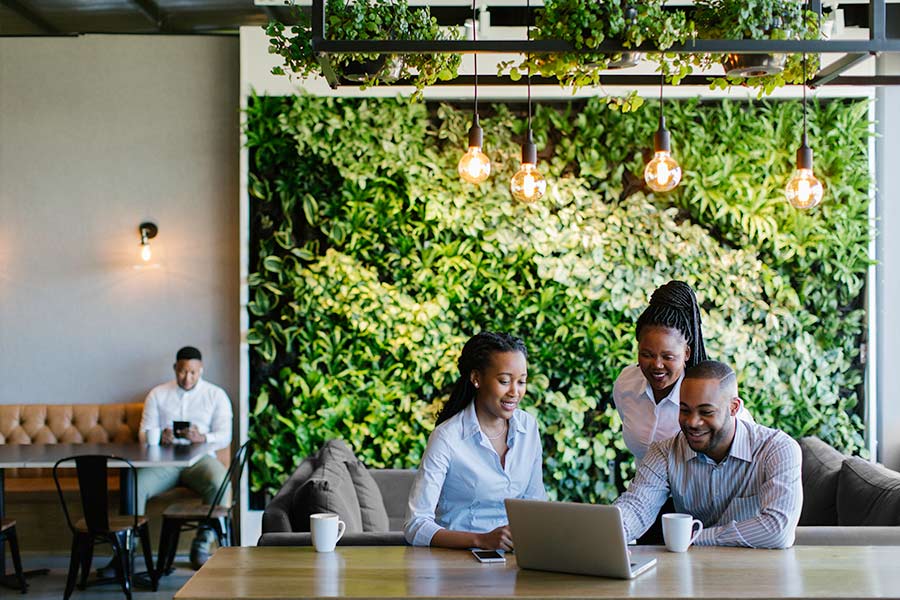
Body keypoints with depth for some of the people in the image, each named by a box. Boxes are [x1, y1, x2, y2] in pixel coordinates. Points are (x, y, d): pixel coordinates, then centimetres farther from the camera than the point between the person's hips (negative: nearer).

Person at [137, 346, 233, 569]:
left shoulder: (216, 395, 12)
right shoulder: (157, 395, 16)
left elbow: (225, 437, 2)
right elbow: (144, 433, 9)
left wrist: (202, 438, -20)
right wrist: (160, 437, -16)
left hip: (199, 458, -1)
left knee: (219, 483, -35)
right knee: (135, 484, -30)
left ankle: (201, 546, -21)